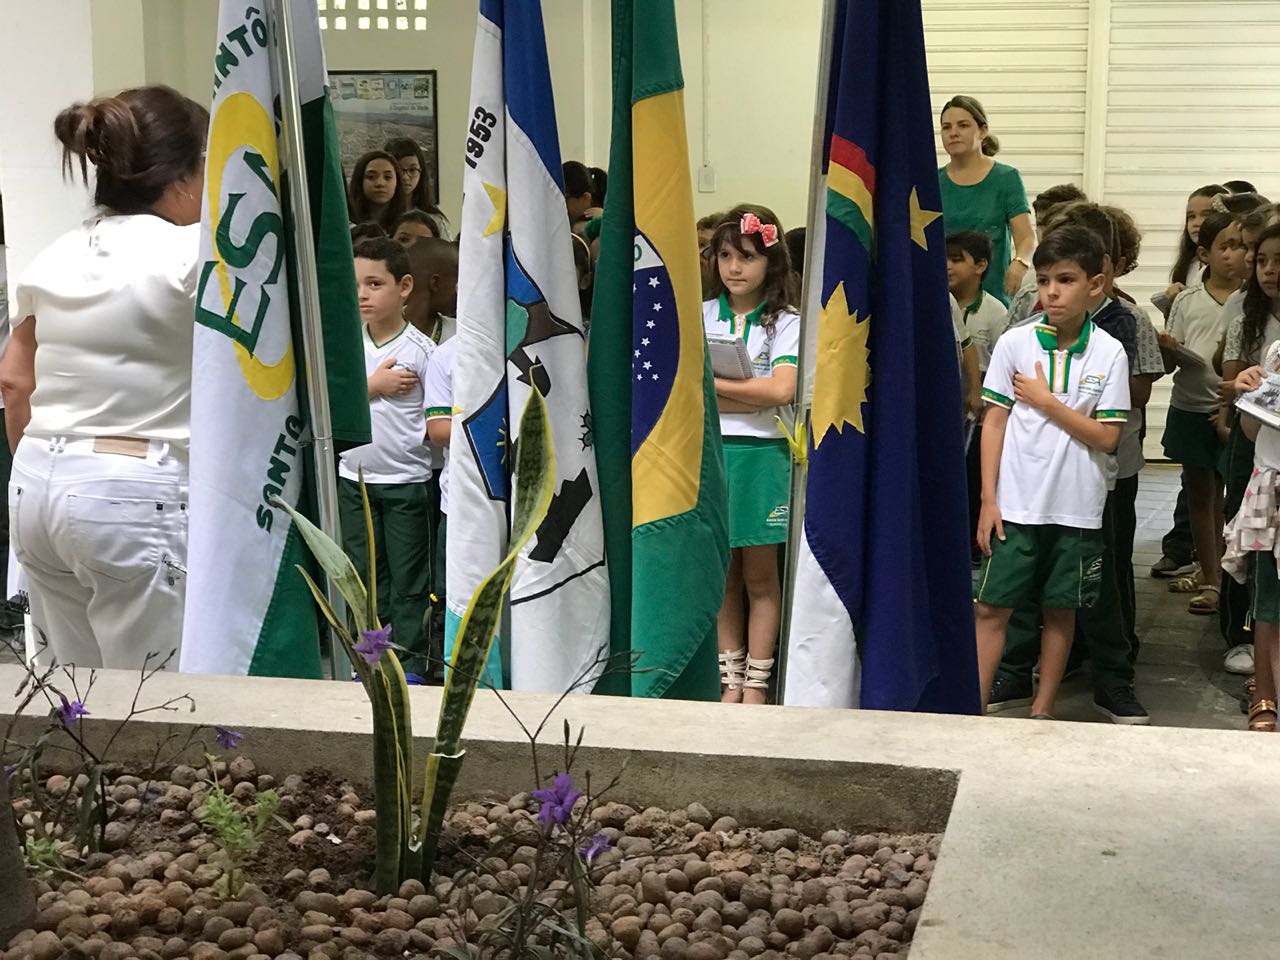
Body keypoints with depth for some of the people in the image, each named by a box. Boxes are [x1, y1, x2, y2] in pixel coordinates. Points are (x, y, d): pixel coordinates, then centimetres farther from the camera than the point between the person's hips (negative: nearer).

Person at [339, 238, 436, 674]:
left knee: (408, 579, 3)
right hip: (355, 478, 3)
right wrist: (374, 385, -12)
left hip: (407, 480, -3)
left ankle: (410, 660, 12)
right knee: (365, 574, 11)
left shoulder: (422, 350, -6)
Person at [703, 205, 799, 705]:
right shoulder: (700, 316, 8)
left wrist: (711, 383, -11)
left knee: (760, 575, 4)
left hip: (761, 453, -2)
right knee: (722, 573, 8)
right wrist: (751, 394, -13)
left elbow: (782, 389, -14)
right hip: (708, 451, 2)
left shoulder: (786, 323, 1)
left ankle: (756, 682, 11)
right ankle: (730, 678, 17)